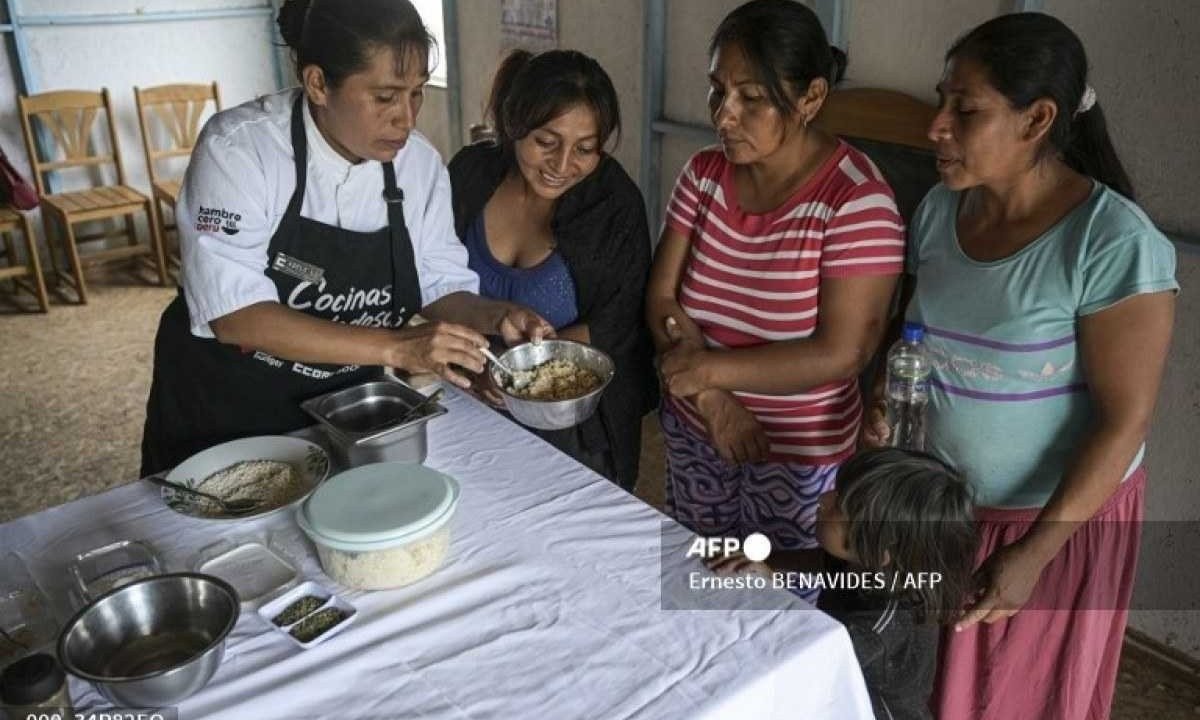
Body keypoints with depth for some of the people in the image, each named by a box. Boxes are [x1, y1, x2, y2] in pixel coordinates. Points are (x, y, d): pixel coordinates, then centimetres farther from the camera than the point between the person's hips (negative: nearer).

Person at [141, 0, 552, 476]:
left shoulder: (420, 163, -8)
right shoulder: (237, 148, -22)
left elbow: (440, 286, 0)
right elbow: (235, 316, -29)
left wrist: (492, 317, -22)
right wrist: (394, 347, -36)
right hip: (222, 417, -3)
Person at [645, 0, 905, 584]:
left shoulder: (856, 199, -20)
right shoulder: (705, 173, -4)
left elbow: (843, 354, -22)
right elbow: (661, 299, -5)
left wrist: (712, 368, -22)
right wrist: (712, 400, -17)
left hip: (798, 452, -4)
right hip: (693, 430, 5)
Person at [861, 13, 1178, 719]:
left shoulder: (1114, 243, -23)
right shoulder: (939, 209, -4)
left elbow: (1125, 421, -19)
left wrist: (1034, 551, -20)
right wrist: (886, 404, -10)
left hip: (1062, 518, -4)